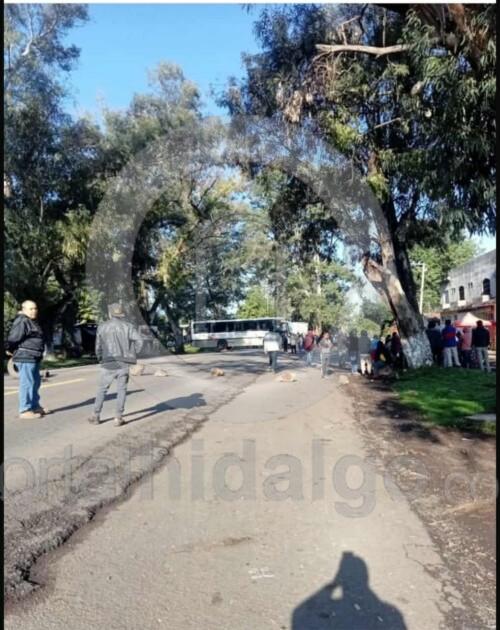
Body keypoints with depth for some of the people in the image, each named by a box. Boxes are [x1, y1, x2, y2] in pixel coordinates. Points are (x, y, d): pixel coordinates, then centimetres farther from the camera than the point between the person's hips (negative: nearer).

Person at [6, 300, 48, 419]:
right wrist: (10, 350, -3)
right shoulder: (22, 322, -14)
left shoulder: (32, 322, 19)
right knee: (27, 383, -8)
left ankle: (35, 406, 28)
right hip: (25, 357, -10)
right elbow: (13, 338, -17)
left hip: (34, 357, 10)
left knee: (35, 382, 17)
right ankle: (24, 411, -3)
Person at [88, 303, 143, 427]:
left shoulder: (102, 327, 2)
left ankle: (96, 416, 17)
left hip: (108, 364, 1)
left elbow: (98, 347, 3)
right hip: (123, 363, -1)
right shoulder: (127, 326, -1)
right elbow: (139, 340, -12)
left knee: (102, 389, 14)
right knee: (121, 390, 7)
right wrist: (133, 354, 0)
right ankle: (118, 418, 5)